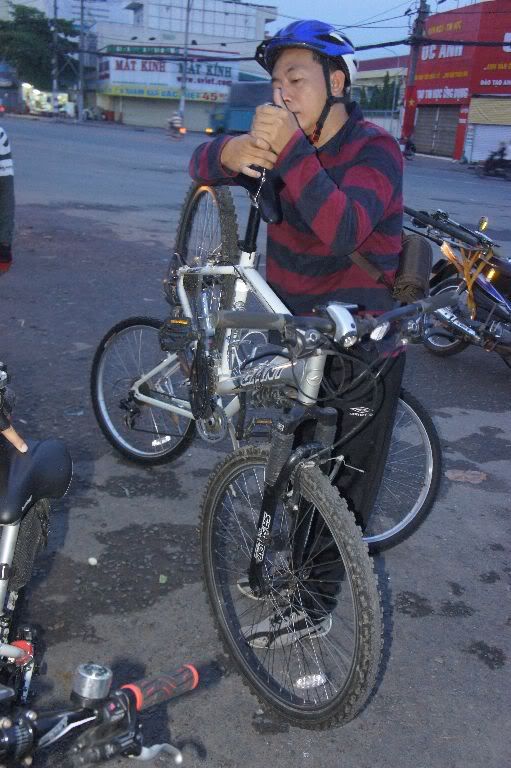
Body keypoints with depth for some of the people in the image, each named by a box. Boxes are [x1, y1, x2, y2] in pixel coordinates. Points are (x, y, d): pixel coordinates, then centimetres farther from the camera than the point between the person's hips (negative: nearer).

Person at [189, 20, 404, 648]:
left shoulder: (375, 149, -18)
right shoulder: (283, 140, 2)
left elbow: (343, 232, -35)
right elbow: (201, 166, -5)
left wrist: (290, 152, -41)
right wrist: (231, 152, -28)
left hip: (362, 351, -7)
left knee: (344, 482, 4)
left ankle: (314, 606, 19)